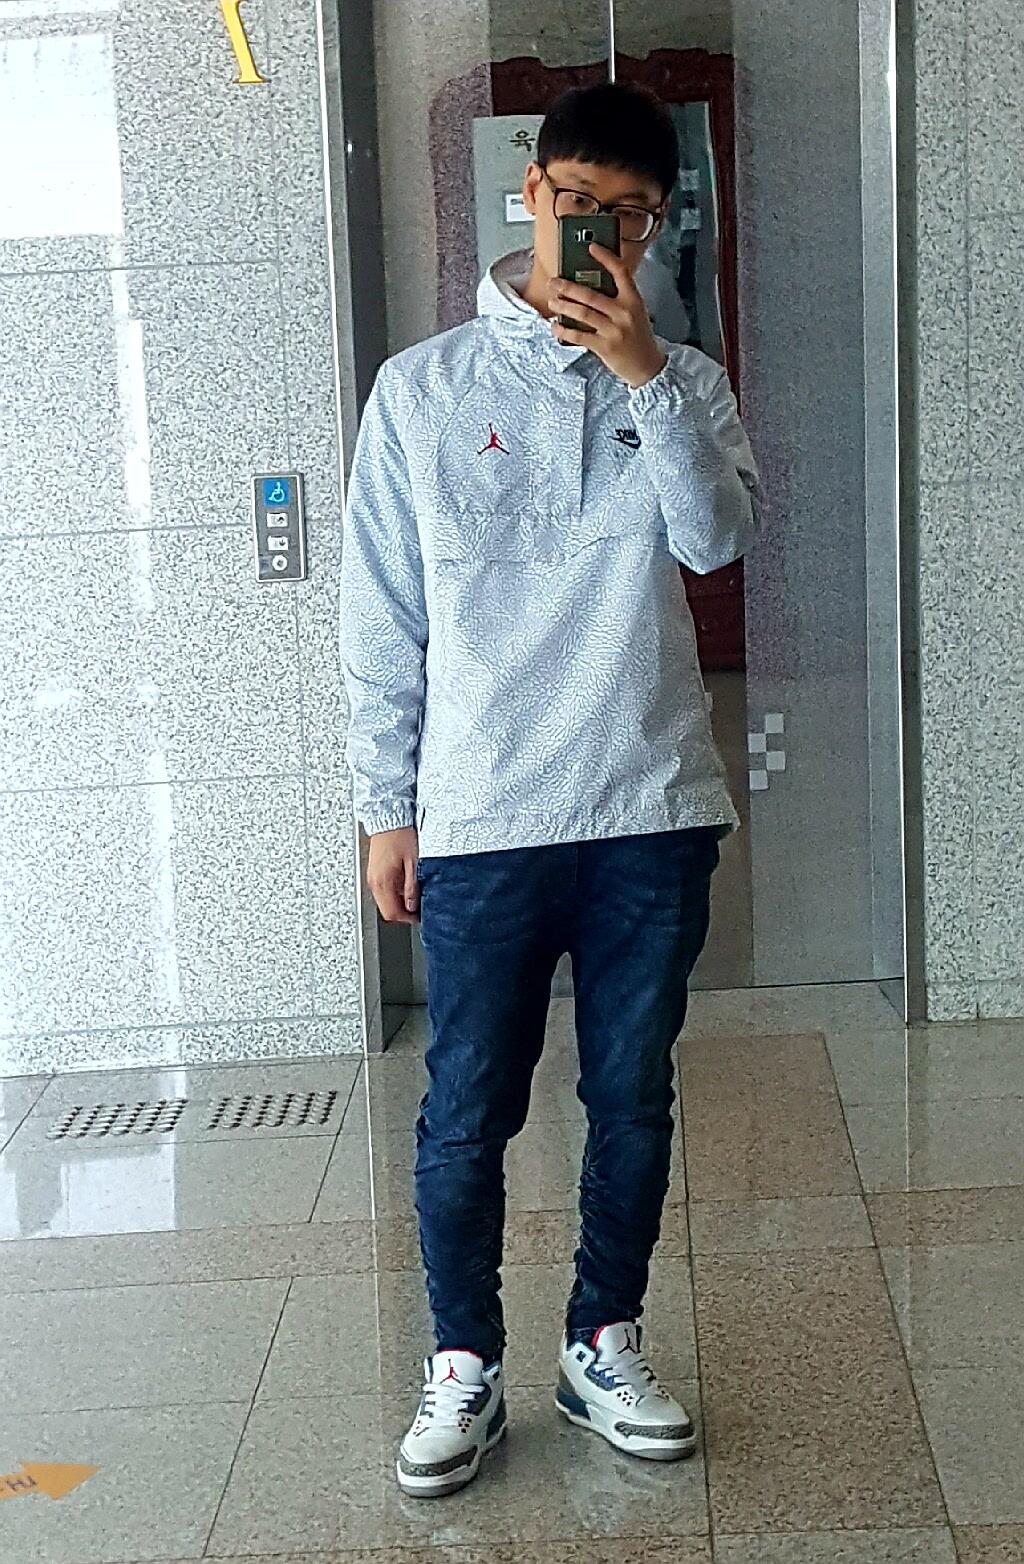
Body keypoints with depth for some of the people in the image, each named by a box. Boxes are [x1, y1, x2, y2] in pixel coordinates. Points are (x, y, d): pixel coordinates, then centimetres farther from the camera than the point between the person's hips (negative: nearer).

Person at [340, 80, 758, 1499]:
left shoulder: (685, 384, 6)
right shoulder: (424, 388, 1)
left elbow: (718, 538, -13)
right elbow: (383, 620, 2)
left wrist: (643, 373, -20)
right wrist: (388, 810, 1)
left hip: (653, 811, 2)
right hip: (481, 818, -1)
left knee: (634, 1100, 12)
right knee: (468, 1113, 5)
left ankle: (604, 1345, 29)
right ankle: (464, 1368, 22)